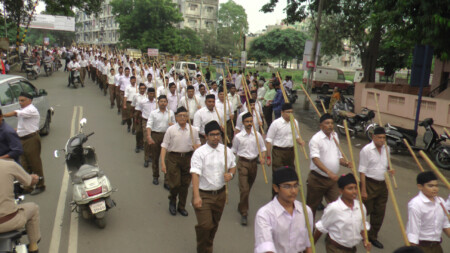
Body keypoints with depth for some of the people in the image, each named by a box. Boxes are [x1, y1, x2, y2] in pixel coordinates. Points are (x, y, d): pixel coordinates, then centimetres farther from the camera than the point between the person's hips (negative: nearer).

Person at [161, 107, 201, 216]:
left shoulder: (193, 130, 2)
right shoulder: (171, 129, -4)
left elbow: (198, 143, 14)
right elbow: (164, 146, -4)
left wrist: (197, 147, -11)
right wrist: (163, 162, -11)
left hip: (188, 158, 2)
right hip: (173, 158, -2)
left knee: (185, 184, 9)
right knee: (175, 183, -4)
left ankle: (182, 206, 29)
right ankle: (172, 201, 29)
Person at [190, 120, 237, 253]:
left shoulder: (226, 150, 2)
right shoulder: (199, 152, -13)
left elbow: (233, 166, 15)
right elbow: (195, 174, -20)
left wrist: (230, 174, -9)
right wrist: (196, 196, -29)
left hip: (220, 193, 4)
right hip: (203, 194, -4)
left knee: (214, 225, 17)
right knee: (205, 225, -10)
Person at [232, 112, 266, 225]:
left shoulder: (257, 135, 2)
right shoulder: (238, 136, -3)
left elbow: (262, 148, 10)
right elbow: (234, 151, 7)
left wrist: (262, 157, -8)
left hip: (254, 162, 3)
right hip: (242, 162, -3)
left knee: (248, 188, 17)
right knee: (244, 189, -11)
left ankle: (241, 207, 39)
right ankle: (244, 213, -2)